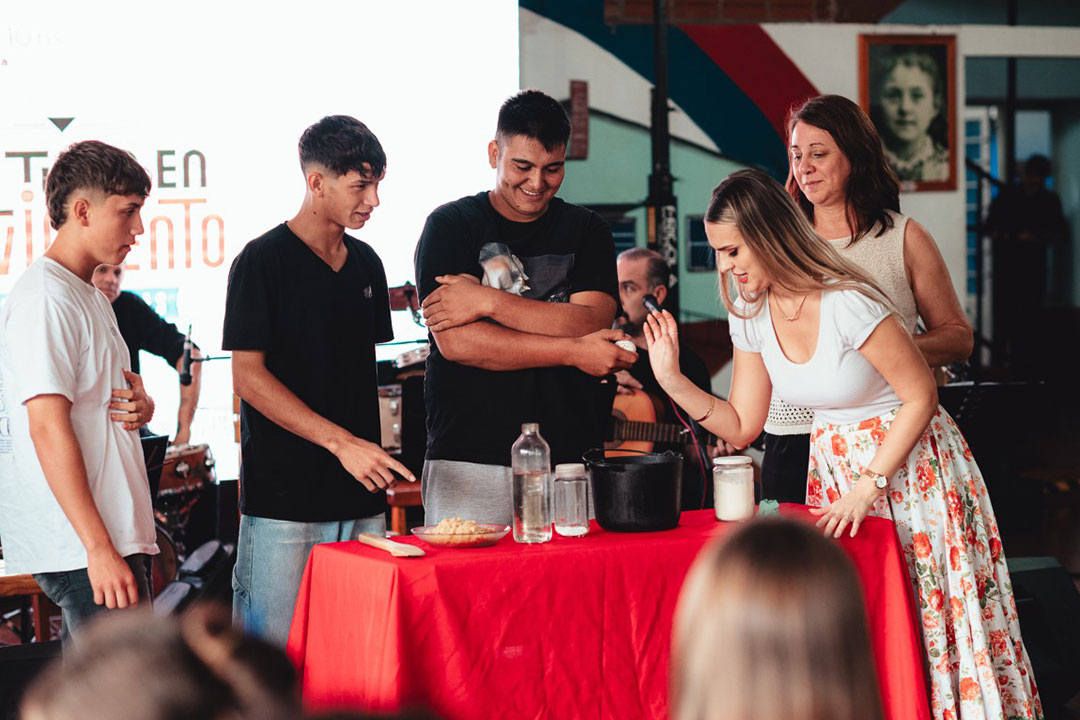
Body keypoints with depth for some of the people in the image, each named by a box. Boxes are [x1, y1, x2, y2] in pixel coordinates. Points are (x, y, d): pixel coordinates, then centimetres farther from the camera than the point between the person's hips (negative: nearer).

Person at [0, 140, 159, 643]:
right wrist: (100, 548, -24)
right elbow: (48, 429, -19)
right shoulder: (44, 296, -12)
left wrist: (140, 408, 4)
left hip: (109, 537, 10)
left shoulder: (88, 295, 19)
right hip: (81, 547, -10)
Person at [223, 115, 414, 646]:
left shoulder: (365, 264, 14)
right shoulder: (263, 261, -5)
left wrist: (372, 456, 13)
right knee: (274, 650, -5)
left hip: (359, 497, 6)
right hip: (282, 497, -6)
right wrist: (340, 442, -17)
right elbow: (248, 377, -11)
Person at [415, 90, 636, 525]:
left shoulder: (586, 231, 13)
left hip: (569, 459, 2)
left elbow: (591, 324, -4)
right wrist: (574, 352, -9)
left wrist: (489, 302, -10)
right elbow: (456, 342, -9)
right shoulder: (450, 226, 5)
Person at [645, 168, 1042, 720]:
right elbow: (742, 426, 3)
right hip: (835, 474, 6)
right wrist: (672, 380, -8)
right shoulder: (751, 316, -1)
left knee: (928, 622, -1)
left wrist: (867, 488, -19)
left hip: (908, 465, -6)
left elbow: (921, 397, -17)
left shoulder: (846, 303, -23)